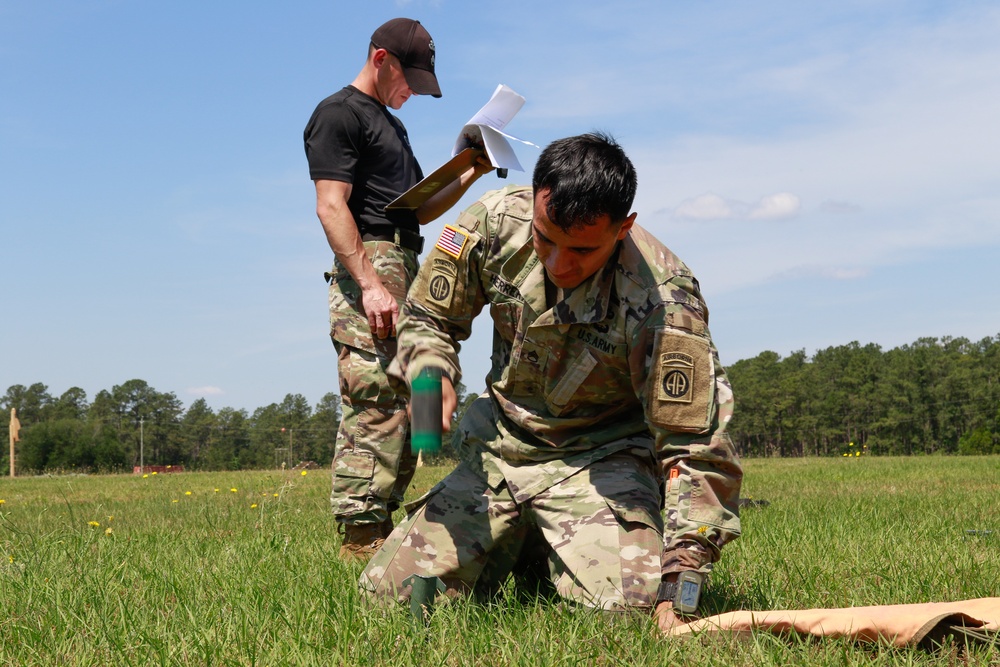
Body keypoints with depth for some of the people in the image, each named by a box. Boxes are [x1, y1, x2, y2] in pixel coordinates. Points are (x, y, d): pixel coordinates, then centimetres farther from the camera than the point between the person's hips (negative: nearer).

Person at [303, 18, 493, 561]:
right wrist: (369, 283, -23)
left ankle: (382, 531, 11)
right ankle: (360, 540, -16)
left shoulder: (390, 123, 28)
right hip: (368, 274, -10)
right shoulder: (339, 114, -2)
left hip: (405, 272, 10)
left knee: (408, 412, 8)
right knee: (376, 409, -16)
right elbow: (331, 207, -13)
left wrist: (471, 172, 15)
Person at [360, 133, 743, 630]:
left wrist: (678, 586, -31)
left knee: (624, 605, -28)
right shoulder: (497, 221, -16)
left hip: (602, 458, -3)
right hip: (498, 447, 4)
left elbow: (698, 449, -24)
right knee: (385, 594, -4)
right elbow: (426, 317, 3)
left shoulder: (662, 302, -29)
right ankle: (522, 547, 24)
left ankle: (566, 551, 10)